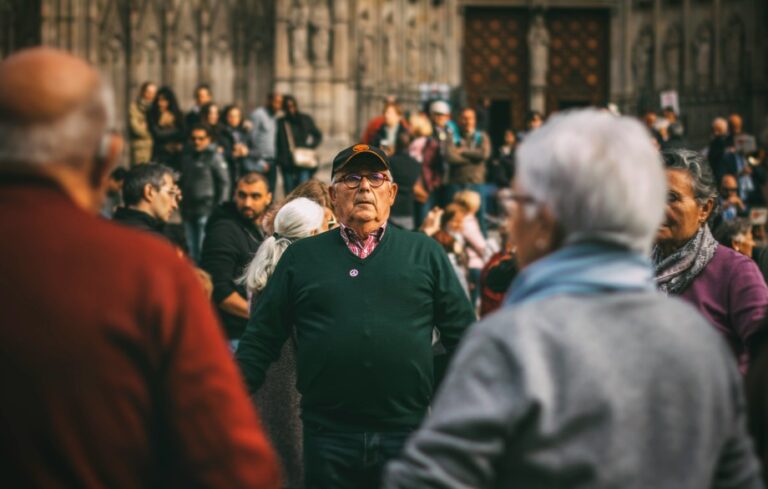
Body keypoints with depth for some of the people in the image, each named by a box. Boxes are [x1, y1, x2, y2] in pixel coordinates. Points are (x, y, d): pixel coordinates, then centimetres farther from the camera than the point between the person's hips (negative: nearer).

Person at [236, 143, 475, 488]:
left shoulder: (425, 253, 9)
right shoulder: (301, 257, 10)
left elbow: (462, 334, 8)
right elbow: (260, 340, 9)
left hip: (408, 434, 0)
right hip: (328, 437, 0)